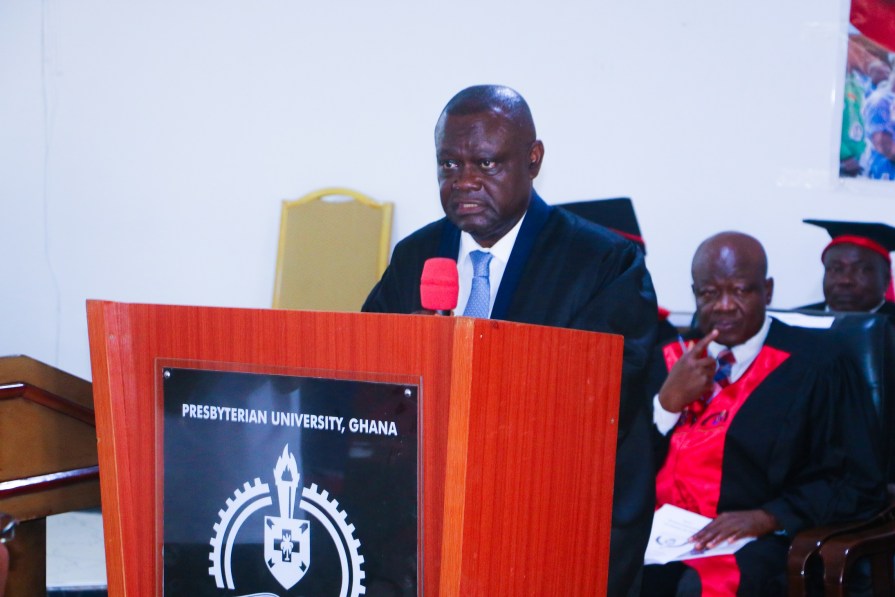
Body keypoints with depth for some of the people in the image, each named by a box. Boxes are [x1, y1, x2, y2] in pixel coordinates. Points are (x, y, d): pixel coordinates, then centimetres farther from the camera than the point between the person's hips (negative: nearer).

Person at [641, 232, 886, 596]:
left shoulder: (812, 364, 2)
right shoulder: (671, 360, 15)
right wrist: (669, 400, -6)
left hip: (753, 544, -3)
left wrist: (766, 517, -16)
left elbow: (858, 485, -1)